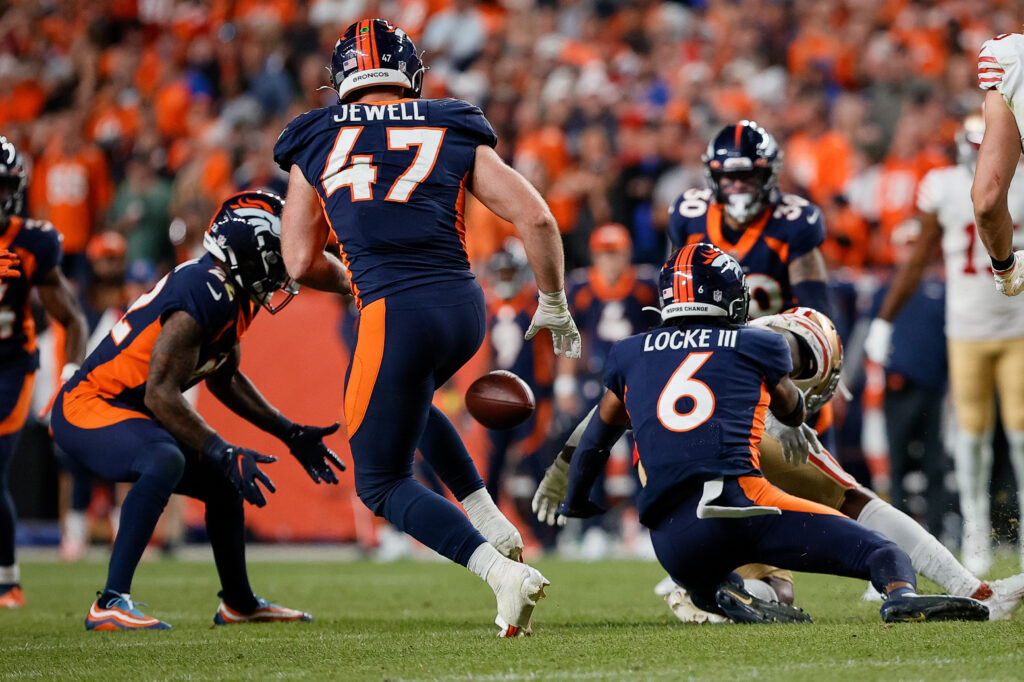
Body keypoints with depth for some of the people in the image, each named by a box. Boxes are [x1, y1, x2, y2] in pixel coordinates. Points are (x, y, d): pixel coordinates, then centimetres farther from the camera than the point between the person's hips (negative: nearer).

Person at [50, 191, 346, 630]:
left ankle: (239, 603, 40)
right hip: (86, 410, -10)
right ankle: (111, 604, -35)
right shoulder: (203, 295, -26)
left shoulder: (233, 295, 5)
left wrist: (292, 434, 18)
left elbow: (224, 379, 21)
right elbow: (161, 394, -29)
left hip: (126, 412, 10)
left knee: (226, 482, 19)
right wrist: (225, 455, -31)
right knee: (166, 462, -36)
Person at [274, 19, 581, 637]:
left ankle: (501, 571, -10)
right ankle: (489, 521, 21)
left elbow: (301, 264, 12)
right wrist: (554, 305, 17)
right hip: (465, 306, 4)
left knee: (382, 481, 11)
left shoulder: (316, 145, 11)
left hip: (396, 314, -4)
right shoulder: (455, 135, 12)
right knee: (398, 399, 35)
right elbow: (536, 218, 4)